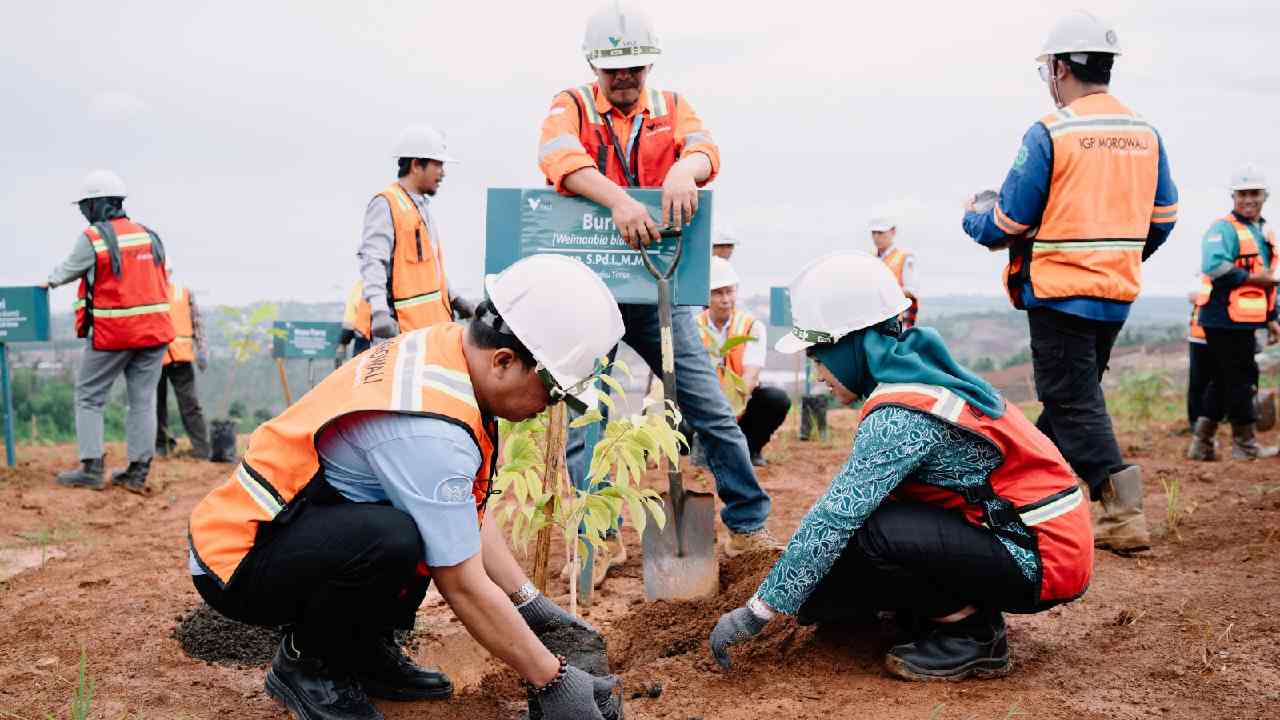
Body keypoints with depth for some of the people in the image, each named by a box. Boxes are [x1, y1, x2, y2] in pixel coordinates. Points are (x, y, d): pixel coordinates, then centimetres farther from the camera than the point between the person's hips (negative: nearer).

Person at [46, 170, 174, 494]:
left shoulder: (91, 238, -8)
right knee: (143, 400, 8)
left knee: (88, 398, 9)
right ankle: (138, 473, 9)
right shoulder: (150, 236, 7)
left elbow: (69, 270, 8)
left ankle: (91, 469, 5)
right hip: (154, 331, 5)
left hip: (111, 334, -4)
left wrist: (51, 280, 28)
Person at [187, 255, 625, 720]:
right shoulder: (428, 432, -30)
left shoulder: (440, 349, -3)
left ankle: (366, 653, 12)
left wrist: (529, 603, 9)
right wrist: (552, 683, -13)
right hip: (236, 563, -9)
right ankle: (306, 665, -6)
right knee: (392, 538, -33)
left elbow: (471, 513, 7)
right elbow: (464, 586, -23)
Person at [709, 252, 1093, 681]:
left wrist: (758, 611, -18)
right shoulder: (917, 374, 7)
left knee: (863, 534, -22)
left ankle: (969, 632, -6)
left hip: (1040, 562, -9)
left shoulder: (900, 416, -22)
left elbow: (836, 517, -24)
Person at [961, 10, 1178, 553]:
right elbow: (1162, 220, 13)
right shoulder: (1145, 133, 6)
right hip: (1120, 294, 7)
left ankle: (1123, 514, -8)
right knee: (1072, 394, 18)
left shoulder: (1049, 133, -13)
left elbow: (1008, 224, -9)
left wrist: (972, 219, 12)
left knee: (1073, 403, -1)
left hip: (1060, 293, -7)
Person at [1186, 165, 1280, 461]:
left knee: (1223, 381, 10)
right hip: (1226, 319, -9)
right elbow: (1214, 266, -27)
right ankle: (1245, 444, 8)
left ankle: (1201, 443, 15)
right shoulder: (1223, 229, -10)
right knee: (1241, 380, -3)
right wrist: (1250, 277, -21)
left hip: (1243, 321, 9)